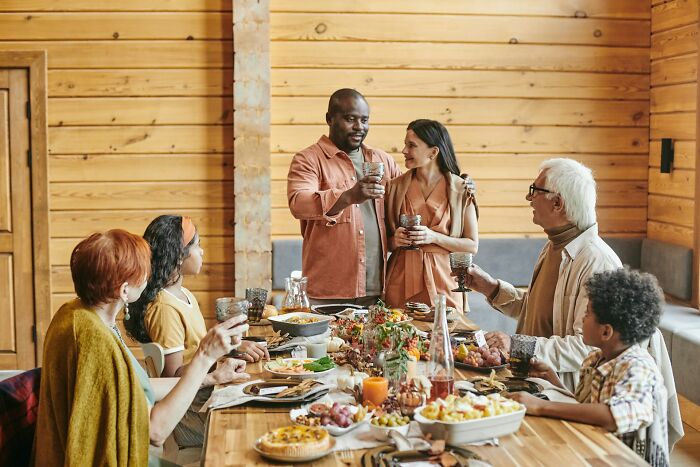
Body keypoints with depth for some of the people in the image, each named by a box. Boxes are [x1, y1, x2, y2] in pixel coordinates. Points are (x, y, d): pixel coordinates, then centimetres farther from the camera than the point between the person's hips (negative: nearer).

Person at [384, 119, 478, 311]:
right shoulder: (395, 187, 5)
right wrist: (395, 240, -11)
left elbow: (472, 245, -2)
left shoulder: (461, 191, -1)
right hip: (401, 281, 2)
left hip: (442, 280, -1)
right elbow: (383, 242, 11)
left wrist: (434, 237, -14)